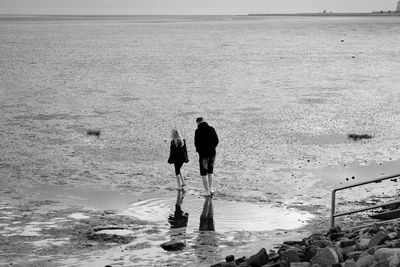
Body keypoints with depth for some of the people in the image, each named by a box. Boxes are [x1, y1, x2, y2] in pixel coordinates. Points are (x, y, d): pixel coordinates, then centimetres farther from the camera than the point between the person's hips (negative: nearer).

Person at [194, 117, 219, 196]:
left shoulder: (198, 131, -10)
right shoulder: (211, 129, 3)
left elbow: (196, 143, -12)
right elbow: (217, 141, 3)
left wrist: (199, 150, 8)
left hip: (203, 154, -4)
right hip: (212, 153, 5)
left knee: (204, 173, 5)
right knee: (210, 172, 20)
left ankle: (207, 192, 2)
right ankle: (210, 189, 16)